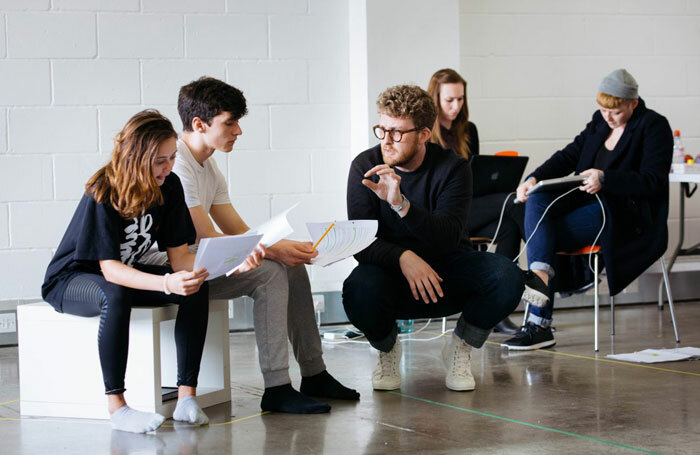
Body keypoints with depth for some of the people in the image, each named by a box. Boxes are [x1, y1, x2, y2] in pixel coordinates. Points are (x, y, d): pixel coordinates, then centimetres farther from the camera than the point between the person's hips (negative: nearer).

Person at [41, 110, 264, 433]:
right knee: (116, 297, -40)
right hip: (72, 279, -6)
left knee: (197, 287, -21)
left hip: (128, 271, 6)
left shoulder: (169, 187, -9)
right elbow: (109, 268, -31)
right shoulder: (103, 193, -26)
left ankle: (186, 396, -23)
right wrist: (167, 284, -47)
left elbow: (179, 256, -9)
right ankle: (116, 407, -33)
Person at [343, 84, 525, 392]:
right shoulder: (365, 167, -7)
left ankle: (460, 349, 2)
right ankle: (387, 349, 2)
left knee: (507, 277, -28)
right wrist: (403, 257, -34)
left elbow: (448, 237, -25)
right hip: (390, 271, 0)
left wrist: (400, 203, -41)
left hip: (445, 273, 0)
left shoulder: (452, 168, -11)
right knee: (359, 289, -35)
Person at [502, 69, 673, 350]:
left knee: (542, 236, -24)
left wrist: (605, 178, -29)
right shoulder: (600, 121, 14)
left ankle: (539, 325, -24)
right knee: (537, 201, -22)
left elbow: (652, 181, -16)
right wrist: (535, 178, -8)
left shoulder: (654, 126, -6)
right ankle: (541, 274, -36)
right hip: (590, 201, 7)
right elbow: (569, 155, 11)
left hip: (627, 215, -7)